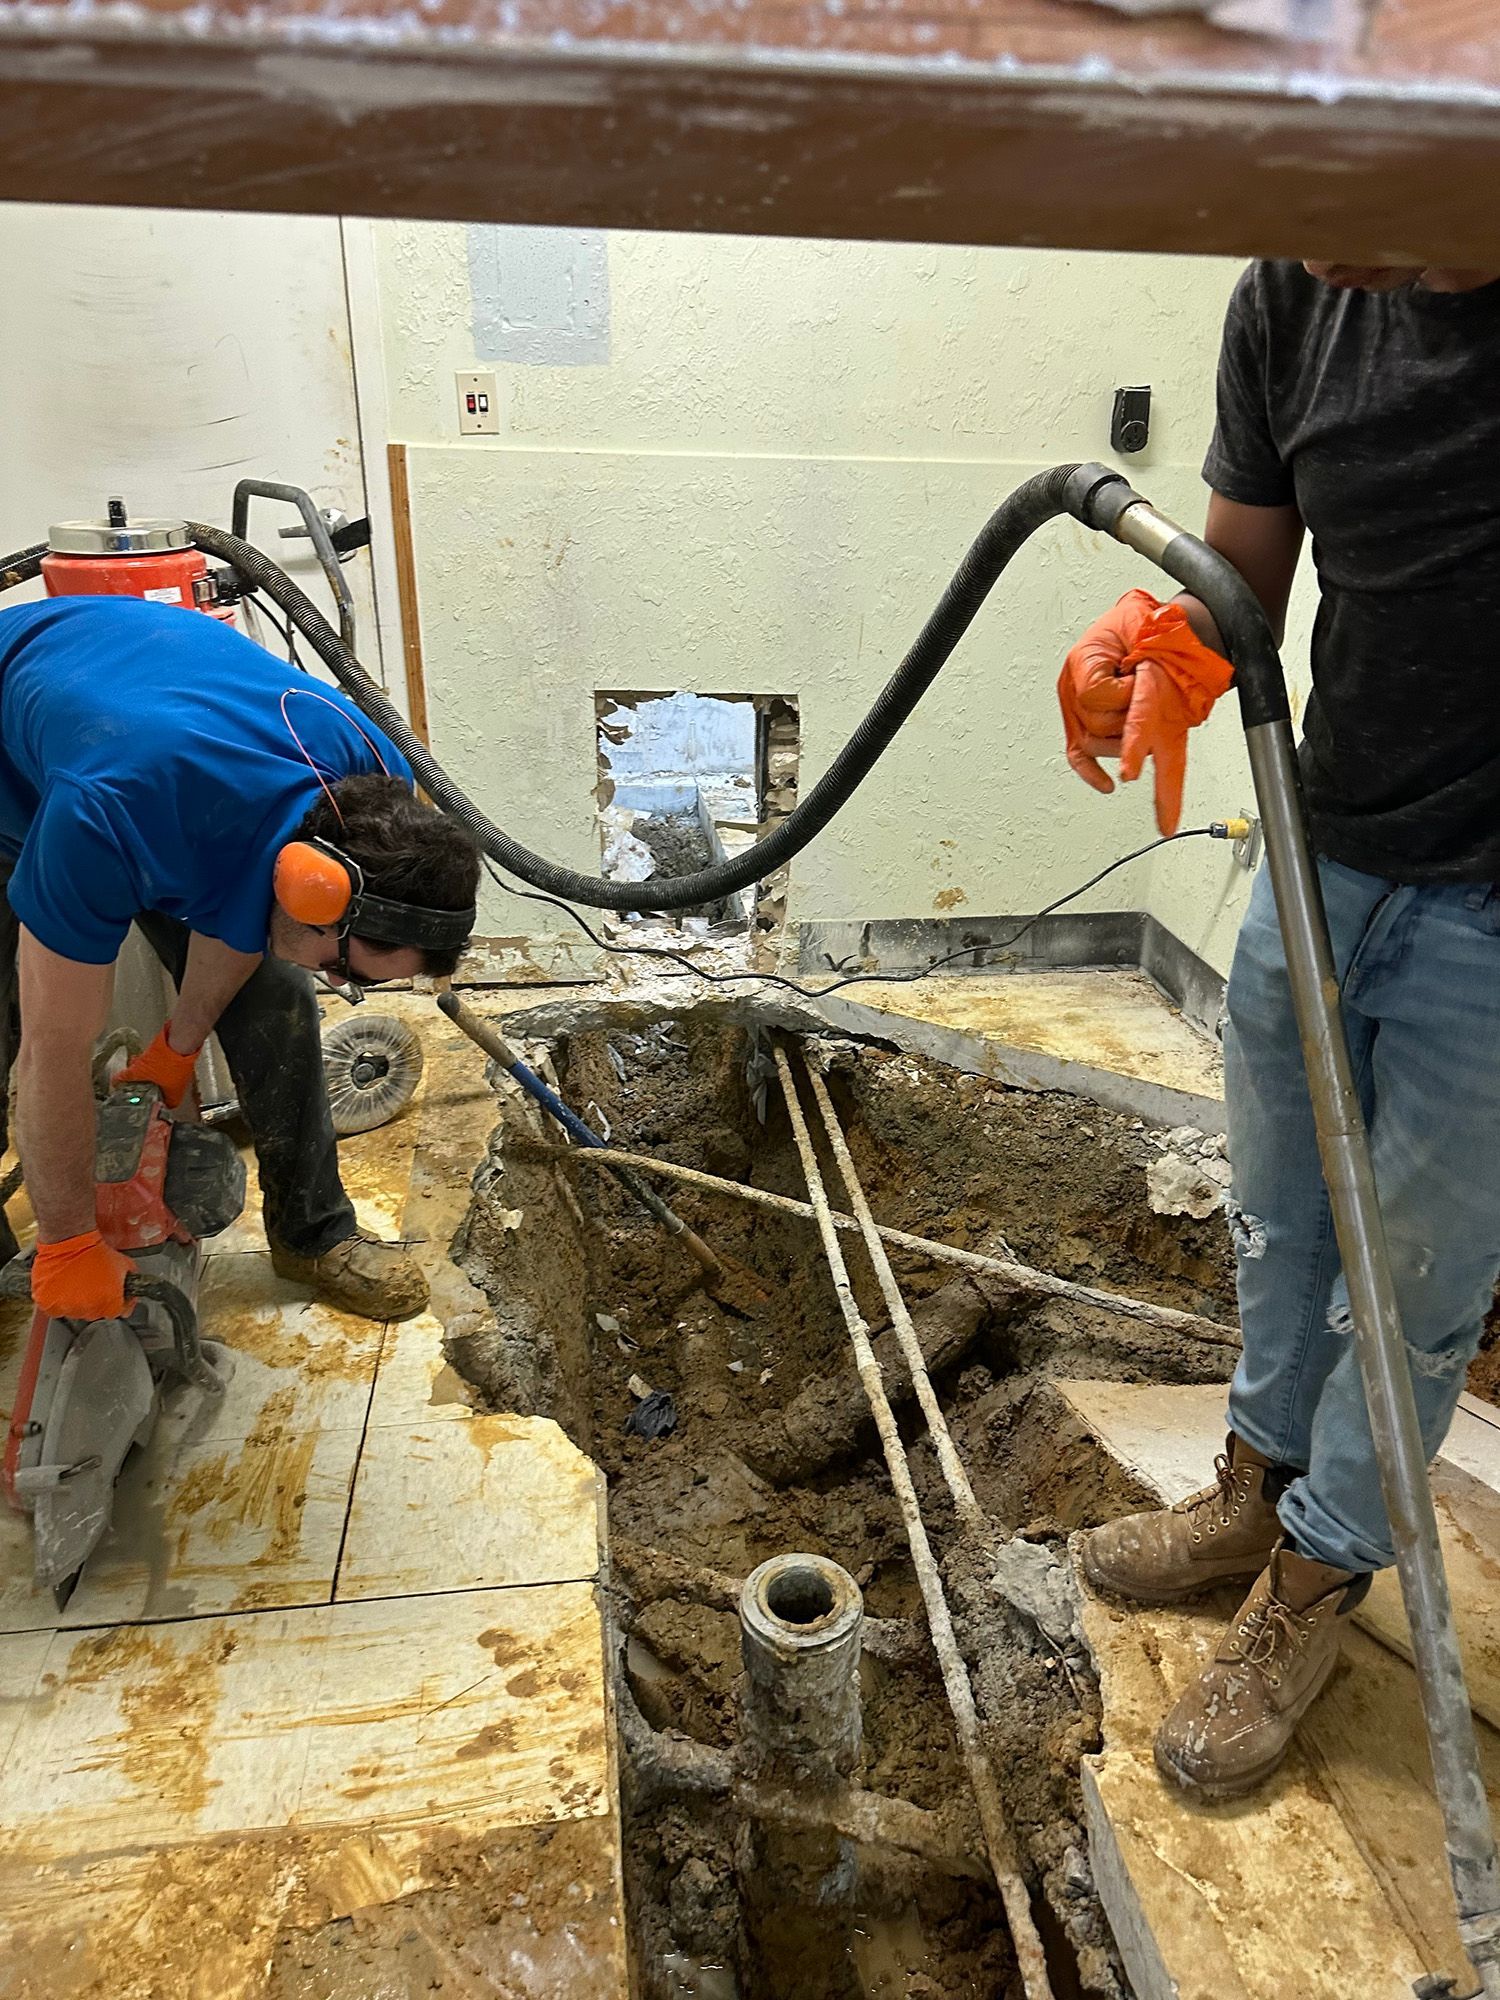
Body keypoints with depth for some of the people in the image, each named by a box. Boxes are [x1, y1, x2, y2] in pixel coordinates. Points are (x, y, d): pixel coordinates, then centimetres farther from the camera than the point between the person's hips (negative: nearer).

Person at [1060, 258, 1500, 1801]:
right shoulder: (1292, 301, -3)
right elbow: (1246, 574, 4)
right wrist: (1166, 639, -19)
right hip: (1322, 853, 5)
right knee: (1278, 1221, 20)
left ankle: (1314, 1585, 34)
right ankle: (1260, 1489, 45)